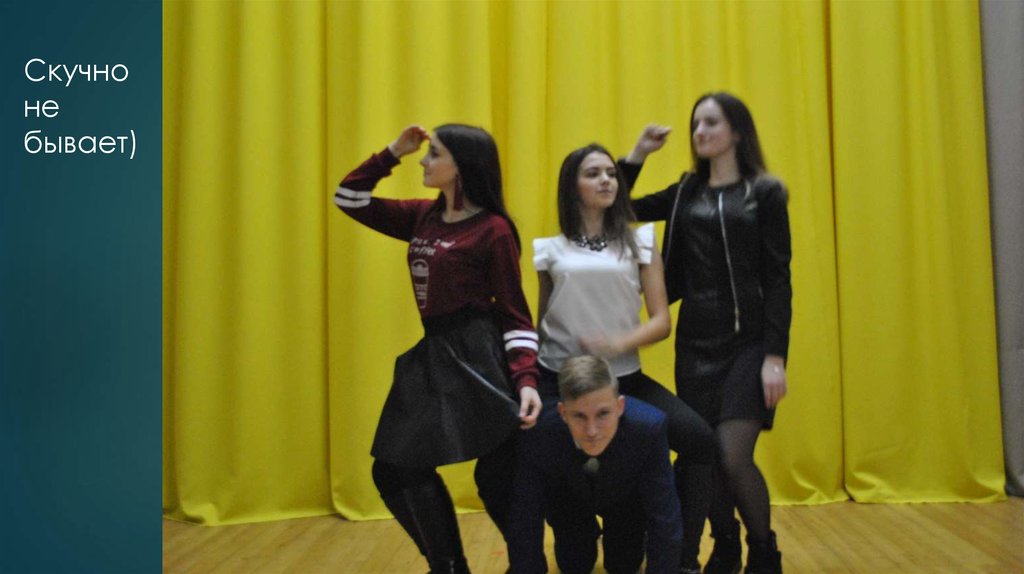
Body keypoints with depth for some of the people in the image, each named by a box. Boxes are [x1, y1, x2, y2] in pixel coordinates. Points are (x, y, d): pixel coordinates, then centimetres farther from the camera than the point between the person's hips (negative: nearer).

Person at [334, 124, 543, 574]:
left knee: (498, 476, -2)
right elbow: (349, 200, 17)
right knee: (394, 470, 8)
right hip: (435, 355, 8)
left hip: (479, 357, -8)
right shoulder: (423, 217, 11)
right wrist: (392, 152, 8)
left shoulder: (493, 230, -9)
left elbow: (515, 314, -10)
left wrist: (526, 379, -22)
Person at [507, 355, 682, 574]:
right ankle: (583, 536, 28)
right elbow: (525, 521, -29)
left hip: (626, 500, 0)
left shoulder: (648, 427, -41)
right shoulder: (537, 433, -39)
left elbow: (664, 517, -32)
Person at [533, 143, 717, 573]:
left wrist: (618, 343, -18)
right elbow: (538, 324, 13)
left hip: (624, 378, 0)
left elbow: (661, 321, 0)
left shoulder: (639, 242, 6)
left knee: (699, 439, -19)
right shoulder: (551, 250, 6)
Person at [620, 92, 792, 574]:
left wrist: (775, 356, -13)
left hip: (747, 340, -4)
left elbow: (778, 280, -5)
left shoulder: (765, 192, -1)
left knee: (733, 456, -12)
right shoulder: (686, 193, 11)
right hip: (694, 341, 4)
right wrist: (637, 154, 6)